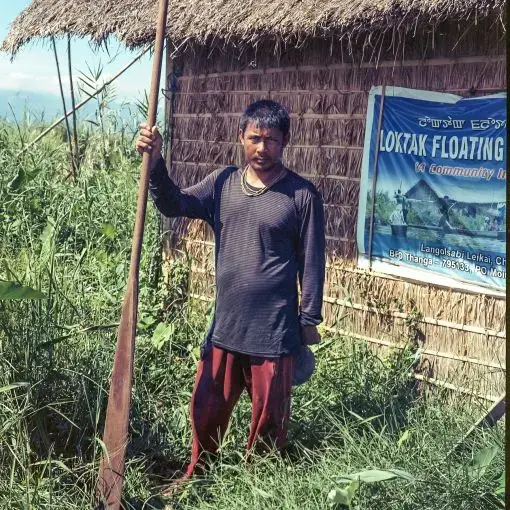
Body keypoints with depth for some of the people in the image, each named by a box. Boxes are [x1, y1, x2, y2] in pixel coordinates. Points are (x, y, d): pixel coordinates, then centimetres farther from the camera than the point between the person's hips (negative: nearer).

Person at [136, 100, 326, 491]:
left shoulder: (302, 195, -9)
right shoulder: (223, 183, 3)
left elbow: (312, 262, -5)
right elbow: (174, 205, -1)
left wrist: (309, 321, -4)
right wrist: (155, 162, -17)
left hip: (274, 331, -4)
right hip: (225, 326, 4)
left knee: (268, 417, 10)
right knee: (207, 408, 17)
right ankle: (195, 476, 38)